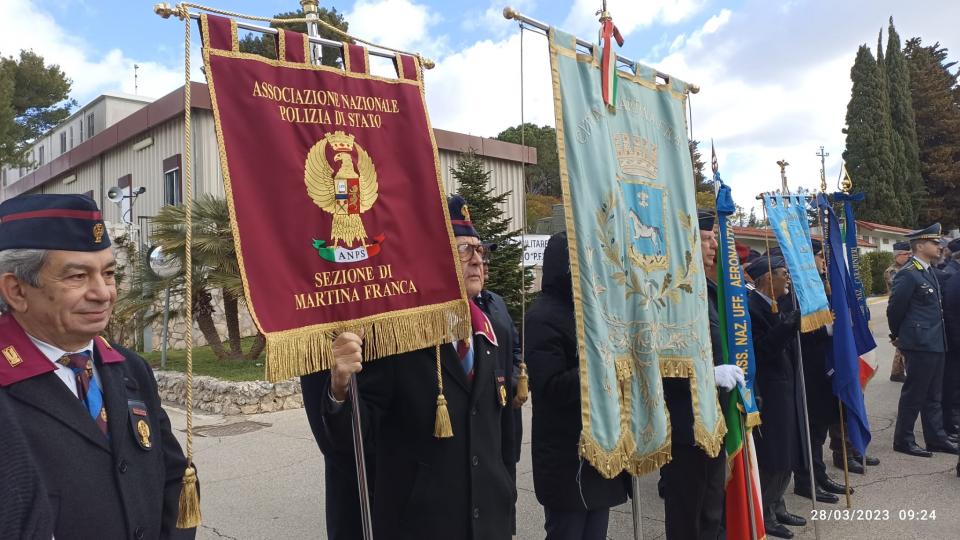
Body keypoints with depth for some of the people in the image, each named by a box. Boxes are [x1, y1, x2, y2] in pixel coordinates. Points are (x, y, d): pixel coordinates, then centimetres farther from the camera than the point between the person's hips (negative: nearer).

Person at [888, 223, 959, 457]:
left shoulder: (930, 272, 12)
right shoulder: (908, 274, -16)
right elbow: (895, 308, -13)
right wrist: (898, 336, 1)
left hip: (934, 343, 9)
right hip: (919, 344, -9)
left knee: (933, 395, 15)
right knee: (913, 394, 0)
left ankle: (936, 439, 24)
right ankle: (903, 441, 10)